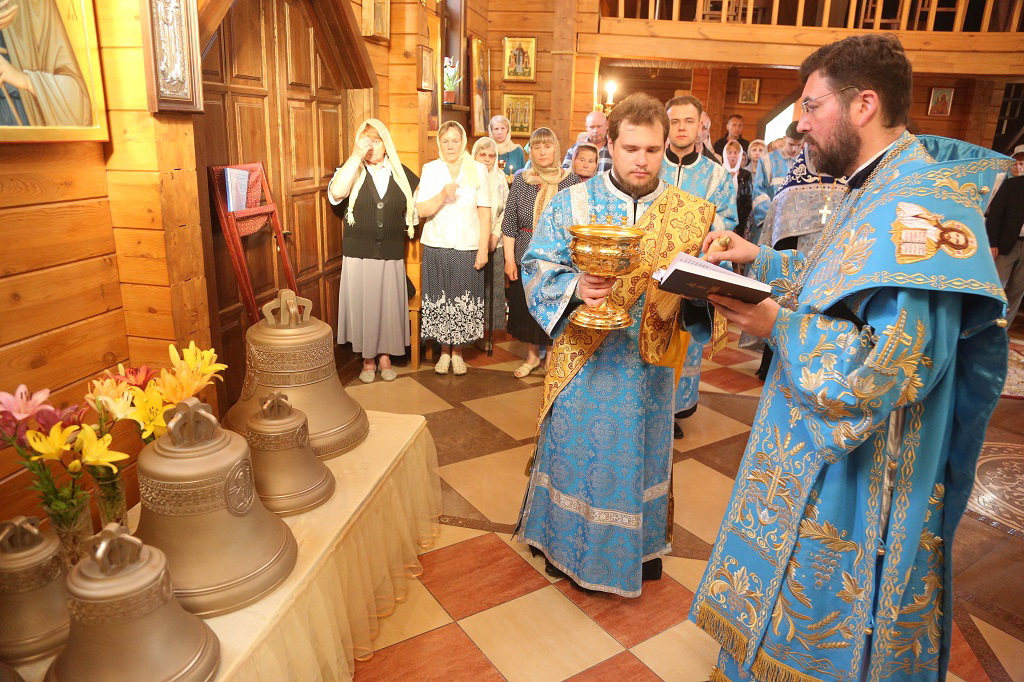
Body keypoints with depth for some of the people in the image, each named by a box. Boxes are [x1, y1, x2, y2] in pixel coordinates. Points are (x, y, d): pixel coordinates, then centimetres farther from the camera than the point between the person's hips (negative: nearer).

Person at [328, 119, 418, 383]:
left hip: (392, 255, 1)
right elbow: (336, 192, -20)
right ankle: (367, 359, 19)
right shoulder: (351, 171, 2)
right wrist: (356, 156, -19)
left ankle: (385, 355, 23)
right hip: (359, 255, -1)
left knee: (389, 305, 7)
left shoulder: (402, 173, 6)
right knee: (363, 306, 5)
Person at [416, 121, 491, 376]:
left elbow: (485, 212, 2)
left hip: (468, 248, 0)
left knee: (464, 301, 2)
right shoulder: (430, 169, 4)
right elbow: (422, 210, -3)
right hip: (437, 247, 1)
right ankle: (444, 352, 18)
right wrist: (443, 194, -21)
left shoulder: (478, 170, 4)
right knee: (440, 300, 3)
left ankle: (457, 352, 19)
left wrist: (483, 249, -4)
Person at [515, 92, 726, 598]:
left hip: (649, 365, 2)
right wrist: (576, 286, -26)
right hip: (583, 362, -1)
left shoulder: (688, 213, -1)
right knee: (576, 449, 12)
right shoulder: (571, 203, -3)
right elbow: (538, 269, -6)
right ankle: (567, 542, 35)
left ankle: (641, 545, 40)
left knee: (641, 452, 17)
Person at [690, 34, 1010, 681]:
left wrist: (780, 326, -22)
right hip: (822, 458, 10)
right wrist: (761, 257, 9)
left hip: (856, 487, -10)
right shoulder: (883, 189, 7)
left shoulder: (916, 208, -27)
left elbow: (888, 372, -34)